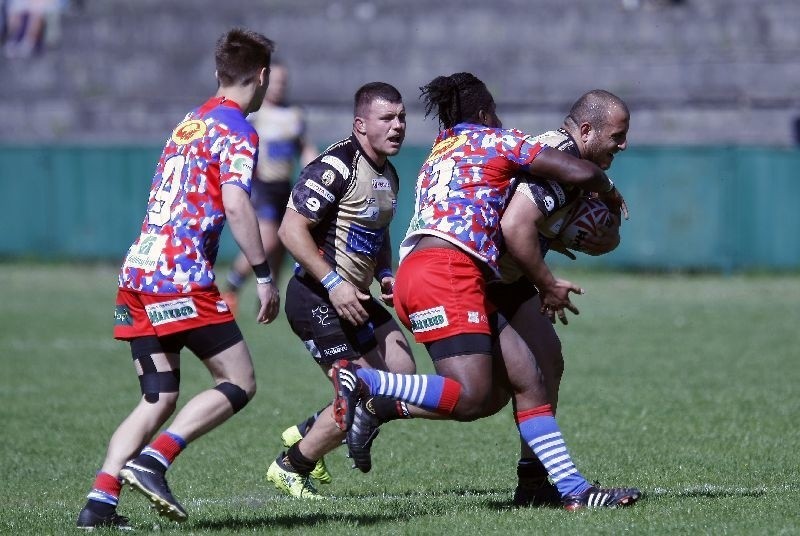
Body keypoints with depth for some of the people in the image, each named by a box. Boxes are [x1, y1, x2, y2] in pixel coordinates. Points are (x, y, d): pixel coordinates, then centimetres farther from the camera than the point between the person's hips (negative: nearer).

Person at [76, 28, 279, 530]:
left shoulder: (189, 124, 22)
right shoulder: (236, 131, -5)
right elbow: (236, 205, -18)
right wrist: (265, 276, -15)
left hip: (139, 272, 8)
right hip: (182, 277, -8)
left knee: (159, 400, 9)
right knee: (239, 382, -2)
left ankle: (100, 501, -5)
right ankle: (151, 461, -17)